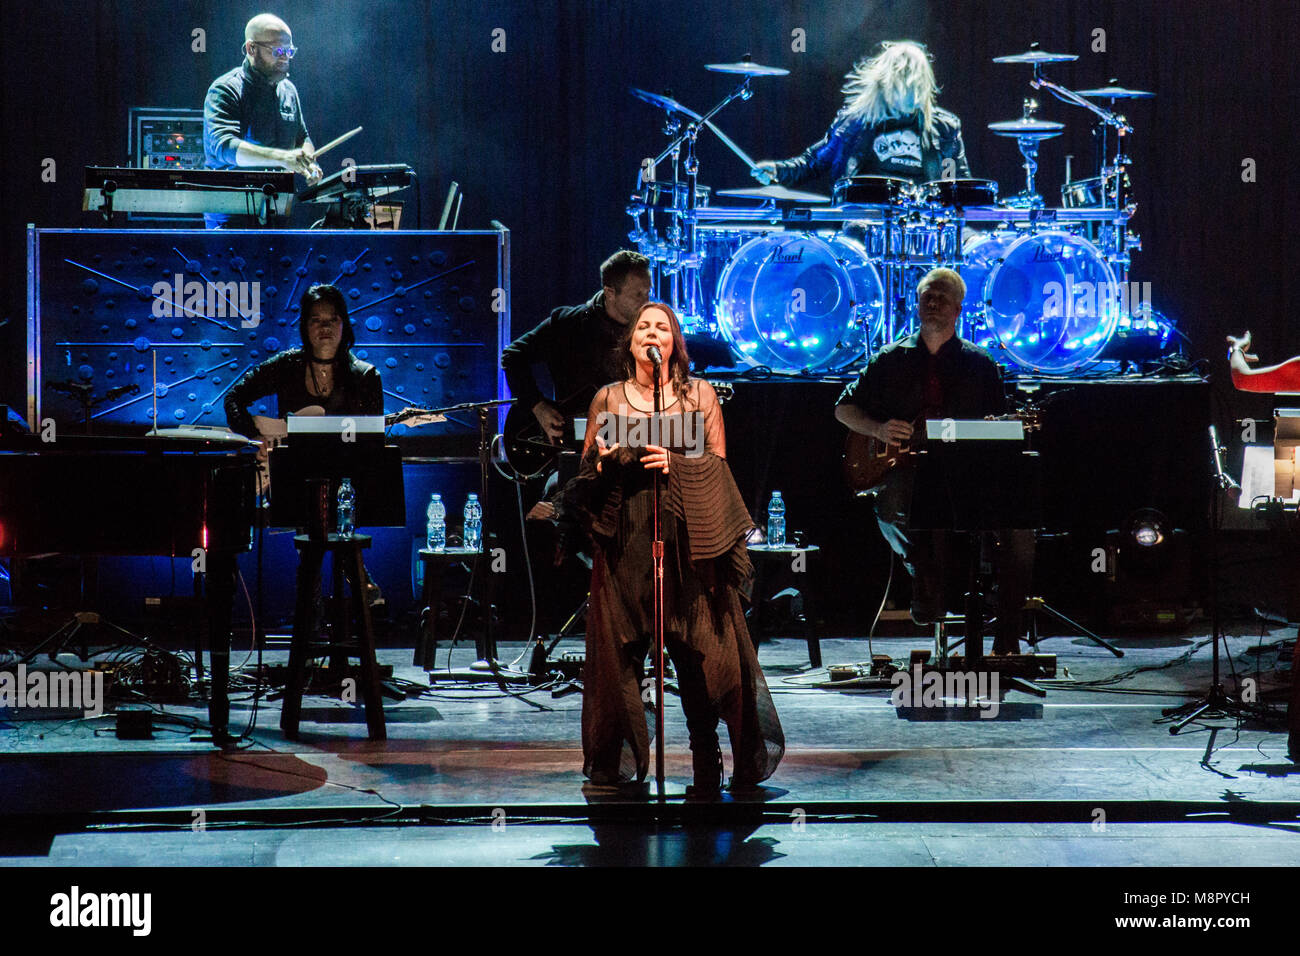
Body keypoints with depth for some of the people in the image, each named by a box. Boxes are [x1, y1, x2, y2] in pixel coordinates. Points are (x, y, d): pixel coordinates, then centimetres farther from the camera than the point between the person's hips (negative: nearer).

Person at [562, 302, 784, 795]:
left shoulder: (700, 395, 9)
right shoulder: (607, 399, 12)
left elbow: (717, 464, 6)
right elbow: (586, 470, 15)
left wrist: (676, 464, -11)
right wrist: (602, 464, -8)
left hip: (687, 534, -1)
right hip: (625, 539, 1)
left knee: (700, 653, -5)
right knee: (620, 650, -2)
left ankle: (708, 768, -1)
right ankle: (618, 762, 3)